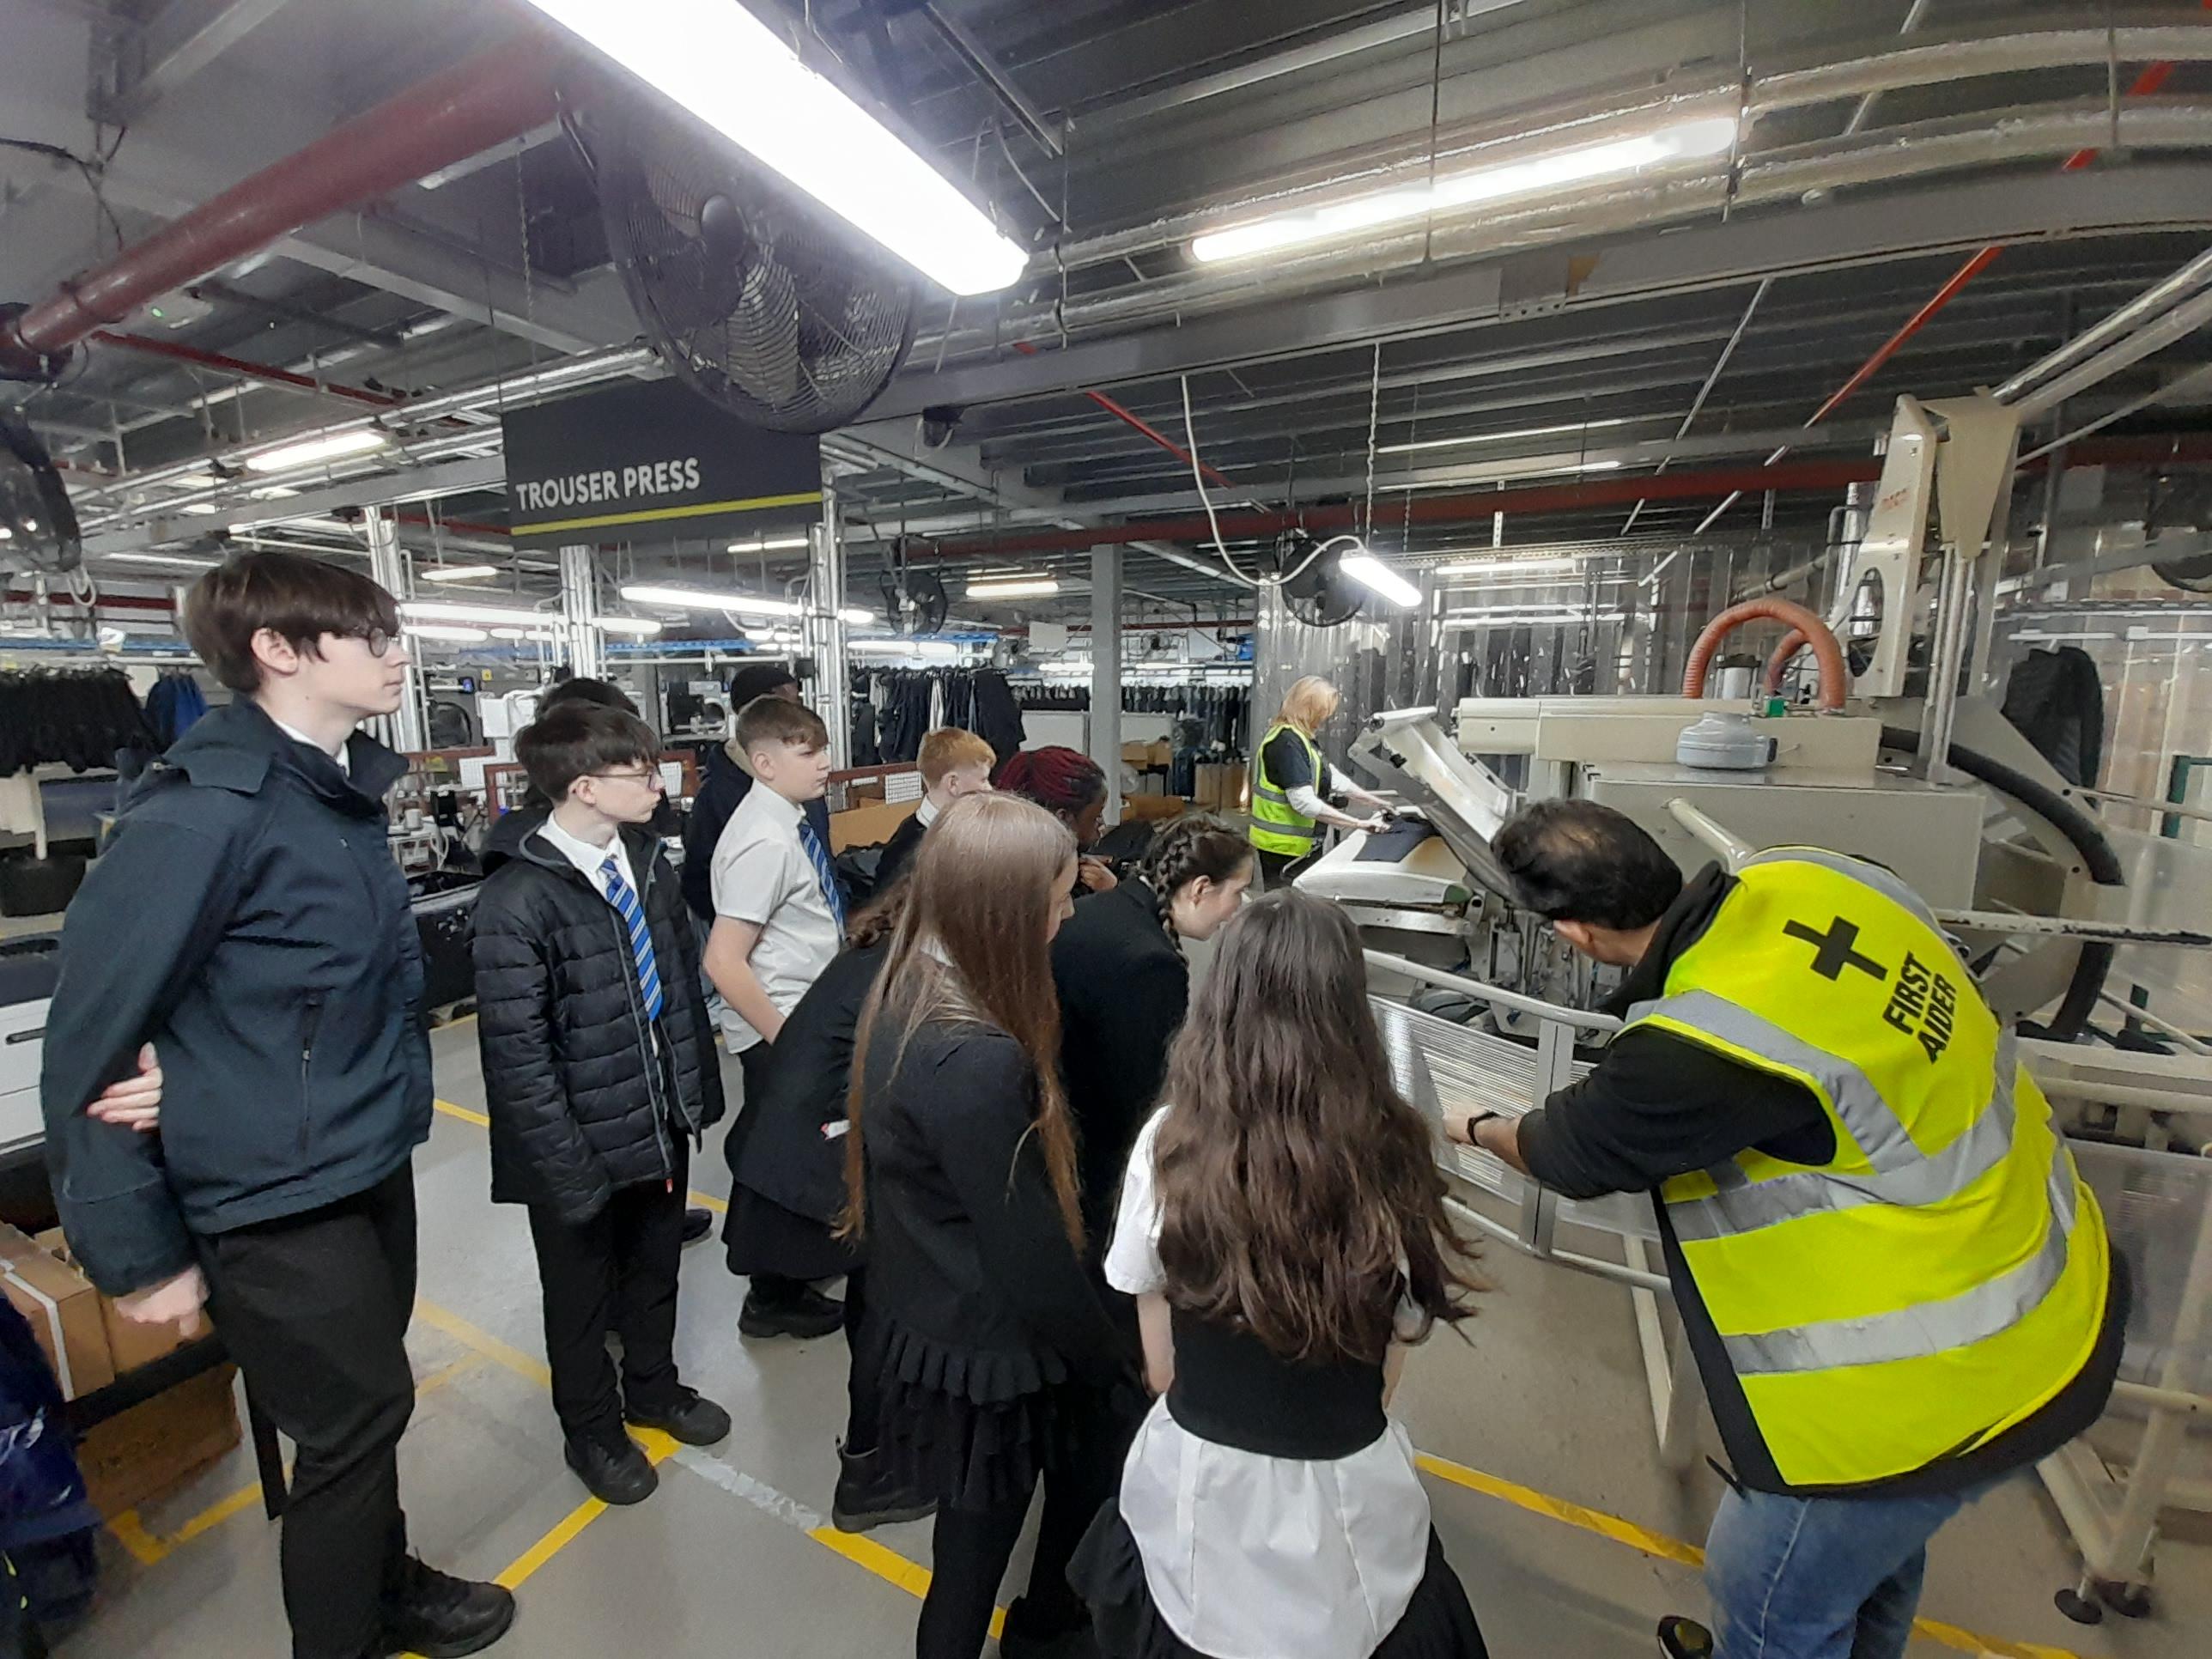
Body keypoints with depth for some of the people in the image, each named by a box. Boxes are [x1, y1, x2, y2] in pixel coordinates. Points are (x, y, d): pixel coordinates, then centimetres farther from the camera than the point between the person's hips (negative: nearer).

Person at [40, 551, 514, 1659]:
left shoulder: (343, 790, 6)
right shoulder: (205, 811, -21)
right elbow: (88, 1045, -16)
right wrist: (138, 1252, -10)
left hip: (373, 1169, 7)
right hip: (280, 1201, -7)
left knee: (366, 1408, 23)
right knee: (355, 1422, 12)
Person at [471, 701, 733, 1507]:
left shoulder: (647, 860, -4)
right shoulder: (517, 900, -23)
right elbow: (518, 1054, -20)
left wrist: (701, 1087, 7)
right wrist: (569, 1168, -17)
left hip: (664, 1119, 6)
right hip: (584, 1141, -5)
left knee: (655, 1269, 26)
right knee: (582, 1294, 21)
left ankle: (653, 1386, 52)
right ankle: (592, 1428, 46)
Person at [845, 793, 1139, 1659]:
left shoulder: (905, 996, -7)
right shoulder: (976, 1060, -35)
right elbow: (1028, 1252, -26)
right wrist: (1114, 1358, -9)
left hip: (926, 1314, 8)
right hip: (984, 1348, -8)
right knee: (979, 1541, 19)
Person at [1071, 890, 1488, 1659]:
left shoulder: (1168, 1143, -20)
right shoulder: (1394, 1156, -20)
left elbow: (1161, 1367, -6)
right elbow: (1387, 1374, -5)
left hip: (1196, 1490, 0)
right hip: (1346, 1501, 1)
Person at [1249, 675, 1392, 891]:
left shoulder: (1300, 738, 12)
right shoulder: (1286, 742, -20)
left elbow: (1333, 778, 19)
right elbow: (1305, 802, -28)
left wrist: (1376, 802, 15)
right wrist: (1360, 824, -25)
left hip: (1301, 843, 10)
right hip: (1283, 846, -10)